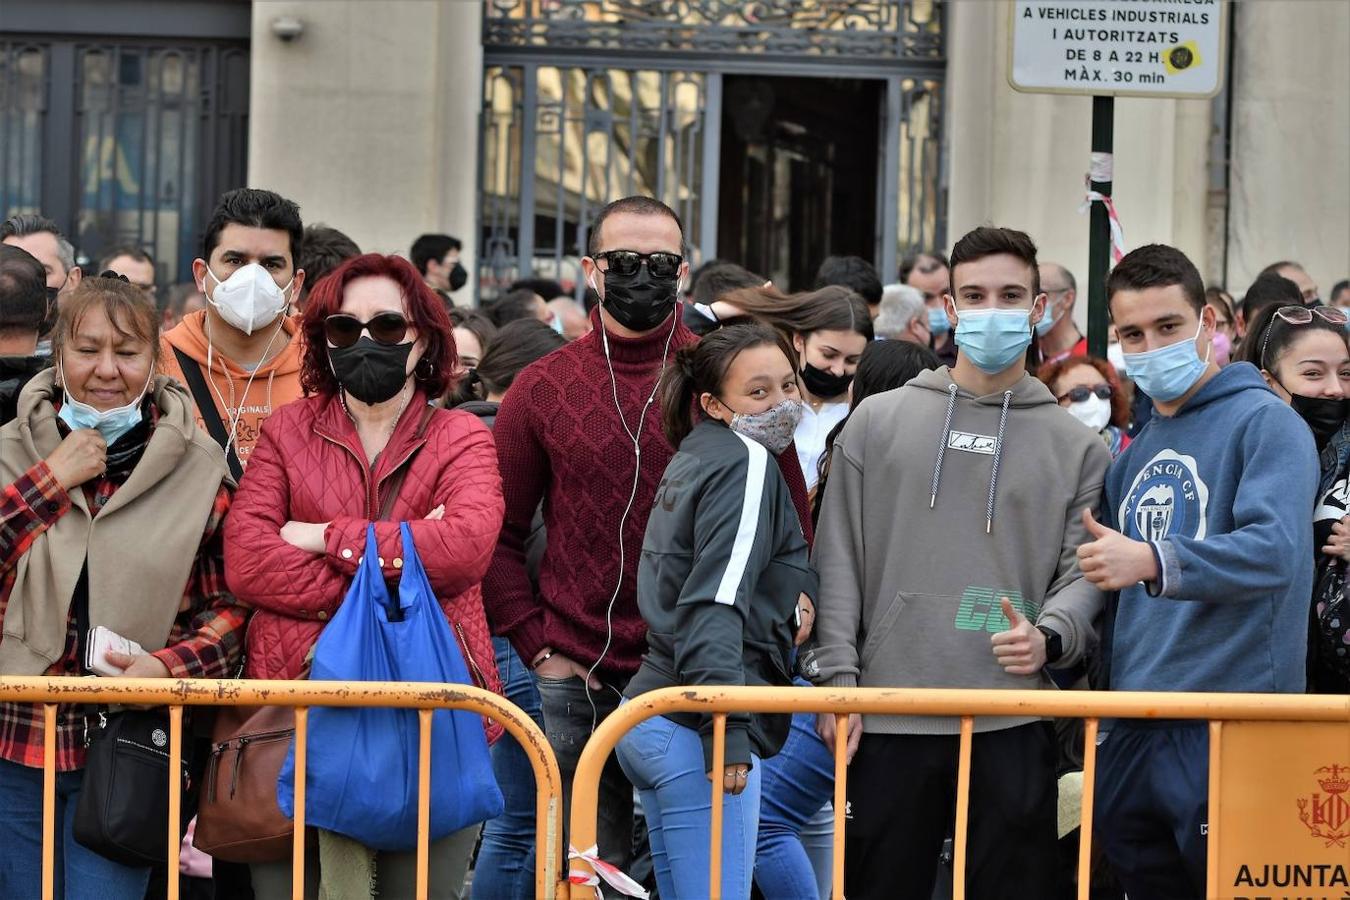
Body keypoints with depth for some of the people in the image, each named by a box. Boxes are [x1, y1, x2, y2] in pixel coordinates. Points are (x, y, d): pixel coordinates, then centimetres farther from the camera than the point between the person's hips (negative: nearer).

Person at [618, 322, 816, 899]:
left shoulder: (693, 461, 19)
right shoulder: (746, 463, -8)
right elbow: (716, 603, -18)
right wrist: (728, 727, -23)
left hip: (650, 717, 10)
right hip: (694, 729, -10)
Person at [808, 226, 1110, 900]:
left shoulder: (1076, 446, 11)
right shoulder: (879, 421, 11)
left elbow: (1083, 572, 4)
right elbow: (839, 561, 7)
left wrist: (1048, 637, -16)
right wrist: (838, 677, -2)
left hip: (1014, 723, 0)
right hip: (888, 722, 0)